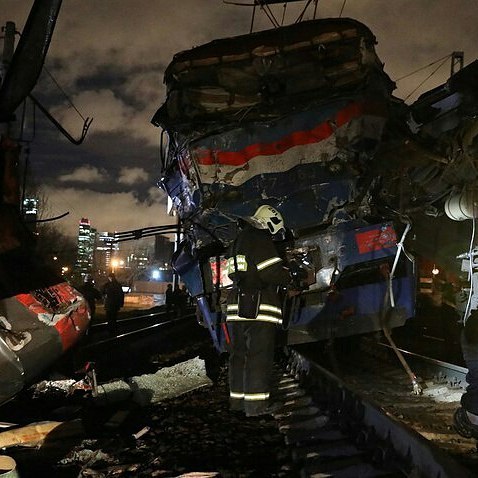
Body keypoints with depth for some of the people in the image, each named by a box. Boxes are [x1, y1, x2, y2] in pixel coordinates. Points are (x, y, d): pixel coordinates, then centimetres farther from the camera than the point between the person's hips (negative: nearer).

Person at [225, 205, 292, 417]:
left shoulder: (240, 240, 22)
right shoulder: (260, 240, -7)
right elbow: (273, 272, -15)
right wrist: (288, 276, 5)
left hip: (236, 309, 9)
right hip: (258, 308, -9)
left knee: (239, 354, 12)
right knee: (259, 355, -6)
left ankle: (238, 399, 19)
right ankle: (256, 403, -6)